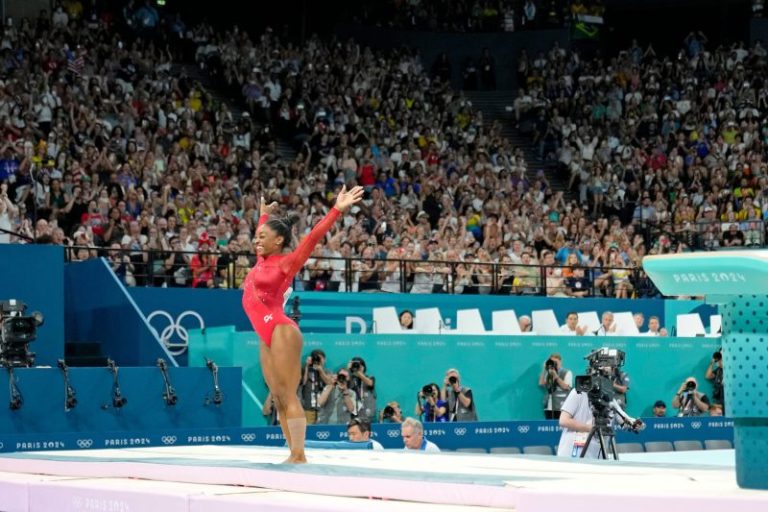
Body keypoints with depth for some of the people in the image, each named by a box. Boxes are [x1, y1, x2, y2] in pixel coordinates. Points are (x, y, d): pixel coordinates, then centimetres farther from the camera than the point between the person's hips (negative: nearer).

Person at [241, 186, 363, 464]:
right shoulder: (262, 261, 17)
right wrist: (264, 213, 53)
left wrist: (337, 210, -17)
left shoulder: (287, 262, -2)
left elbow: (313, 237, -11)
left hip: (281, 332, -8)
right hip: (266, 337, 8)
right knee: (278, 398, 4)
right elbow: (263, 234, 38)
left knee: (289, 396, -12)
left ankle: (299, 455, -14)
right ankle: (293, 454, 3)